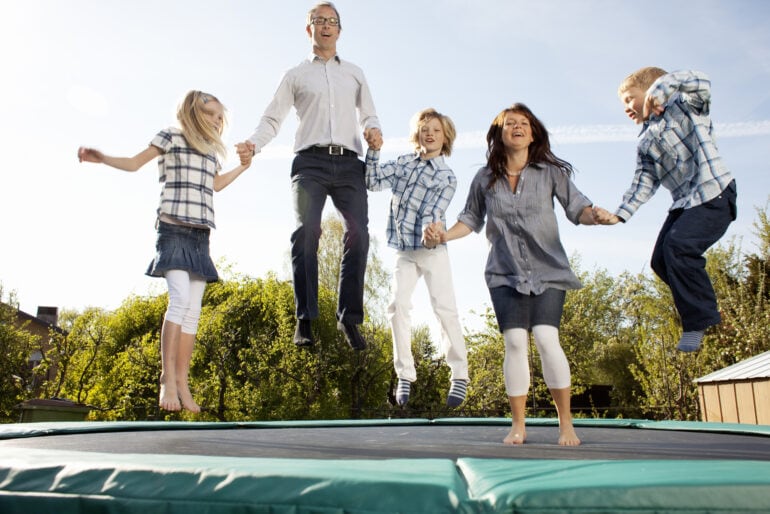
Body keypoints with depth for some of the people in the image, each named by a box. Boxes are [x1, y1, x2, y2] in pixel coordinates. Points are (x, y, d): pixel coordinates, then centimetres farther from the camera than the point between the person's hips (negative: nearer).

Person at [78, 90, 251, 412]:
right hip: (173, 228, -6)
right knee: (180, 298, -21)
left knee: (193, 310, -2)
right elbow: (135, 163, 2)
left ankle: (182, 384, -1)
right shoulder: (172, 137, 6)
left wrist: (243, 166, 35)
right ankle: (167, 378, -16)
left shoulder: (211, 150, 23)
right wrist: (101, 158, -13)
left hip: (200, 235, 6)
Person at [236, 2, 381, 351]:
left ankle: (349, 317, -8)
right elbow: (272, 118, 12)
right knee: (306, 231, -21)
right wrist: (253, 144, -8)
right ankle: (305, 319, -20)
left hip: (349, 163, 2)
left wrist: (372, 129, -2)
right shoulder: (296, 75, 19)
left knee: (358, 234, -14)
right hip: (310, 161, -2)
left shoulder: (355, 74, 25)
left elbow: (369, 115, 22)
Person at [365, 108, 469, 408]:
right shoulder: (403, 163, 10)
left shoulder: (447, 177, -1)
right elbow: (373, 182, 4)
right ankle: (405, 375, 0)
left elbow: (434, 212, -13)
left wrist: (431, 230, -35)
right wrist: (374, 151, -7)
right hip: (404, 251, 3)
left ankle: (460, 375, 6)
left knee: (445, 309, -7)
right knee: (398, 305, -9)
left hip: (433, 250, -3)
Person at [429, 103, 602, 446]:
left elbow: (577, 207, -3)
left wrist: (597, 216, -25)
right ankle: (518, 426, 7)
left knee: (546, 339, -14)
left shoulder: (550, 172, 0)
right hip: (505, 274, 1)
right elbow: (471, 219, 14)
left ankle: (566, 423, 3)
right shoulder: (485, 179, 4)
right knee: (514, 342, -8)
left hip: (548, 270, -1)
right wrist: (446, 235, -4)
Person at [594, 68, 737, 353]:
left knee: (679, 244, -25)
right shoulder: (645, 144, 17)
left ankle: (699, 322, -15)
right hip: (683, 202, 8)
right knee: (661, 260, 0)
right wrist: (620, 214, -8)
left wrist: (659, 91, -18)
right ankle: (699, 313, 15)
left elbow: (701, 83, -17)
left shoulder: (683, 106, 3)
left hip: (714, 193, -8)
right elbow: (644, 181, 4)